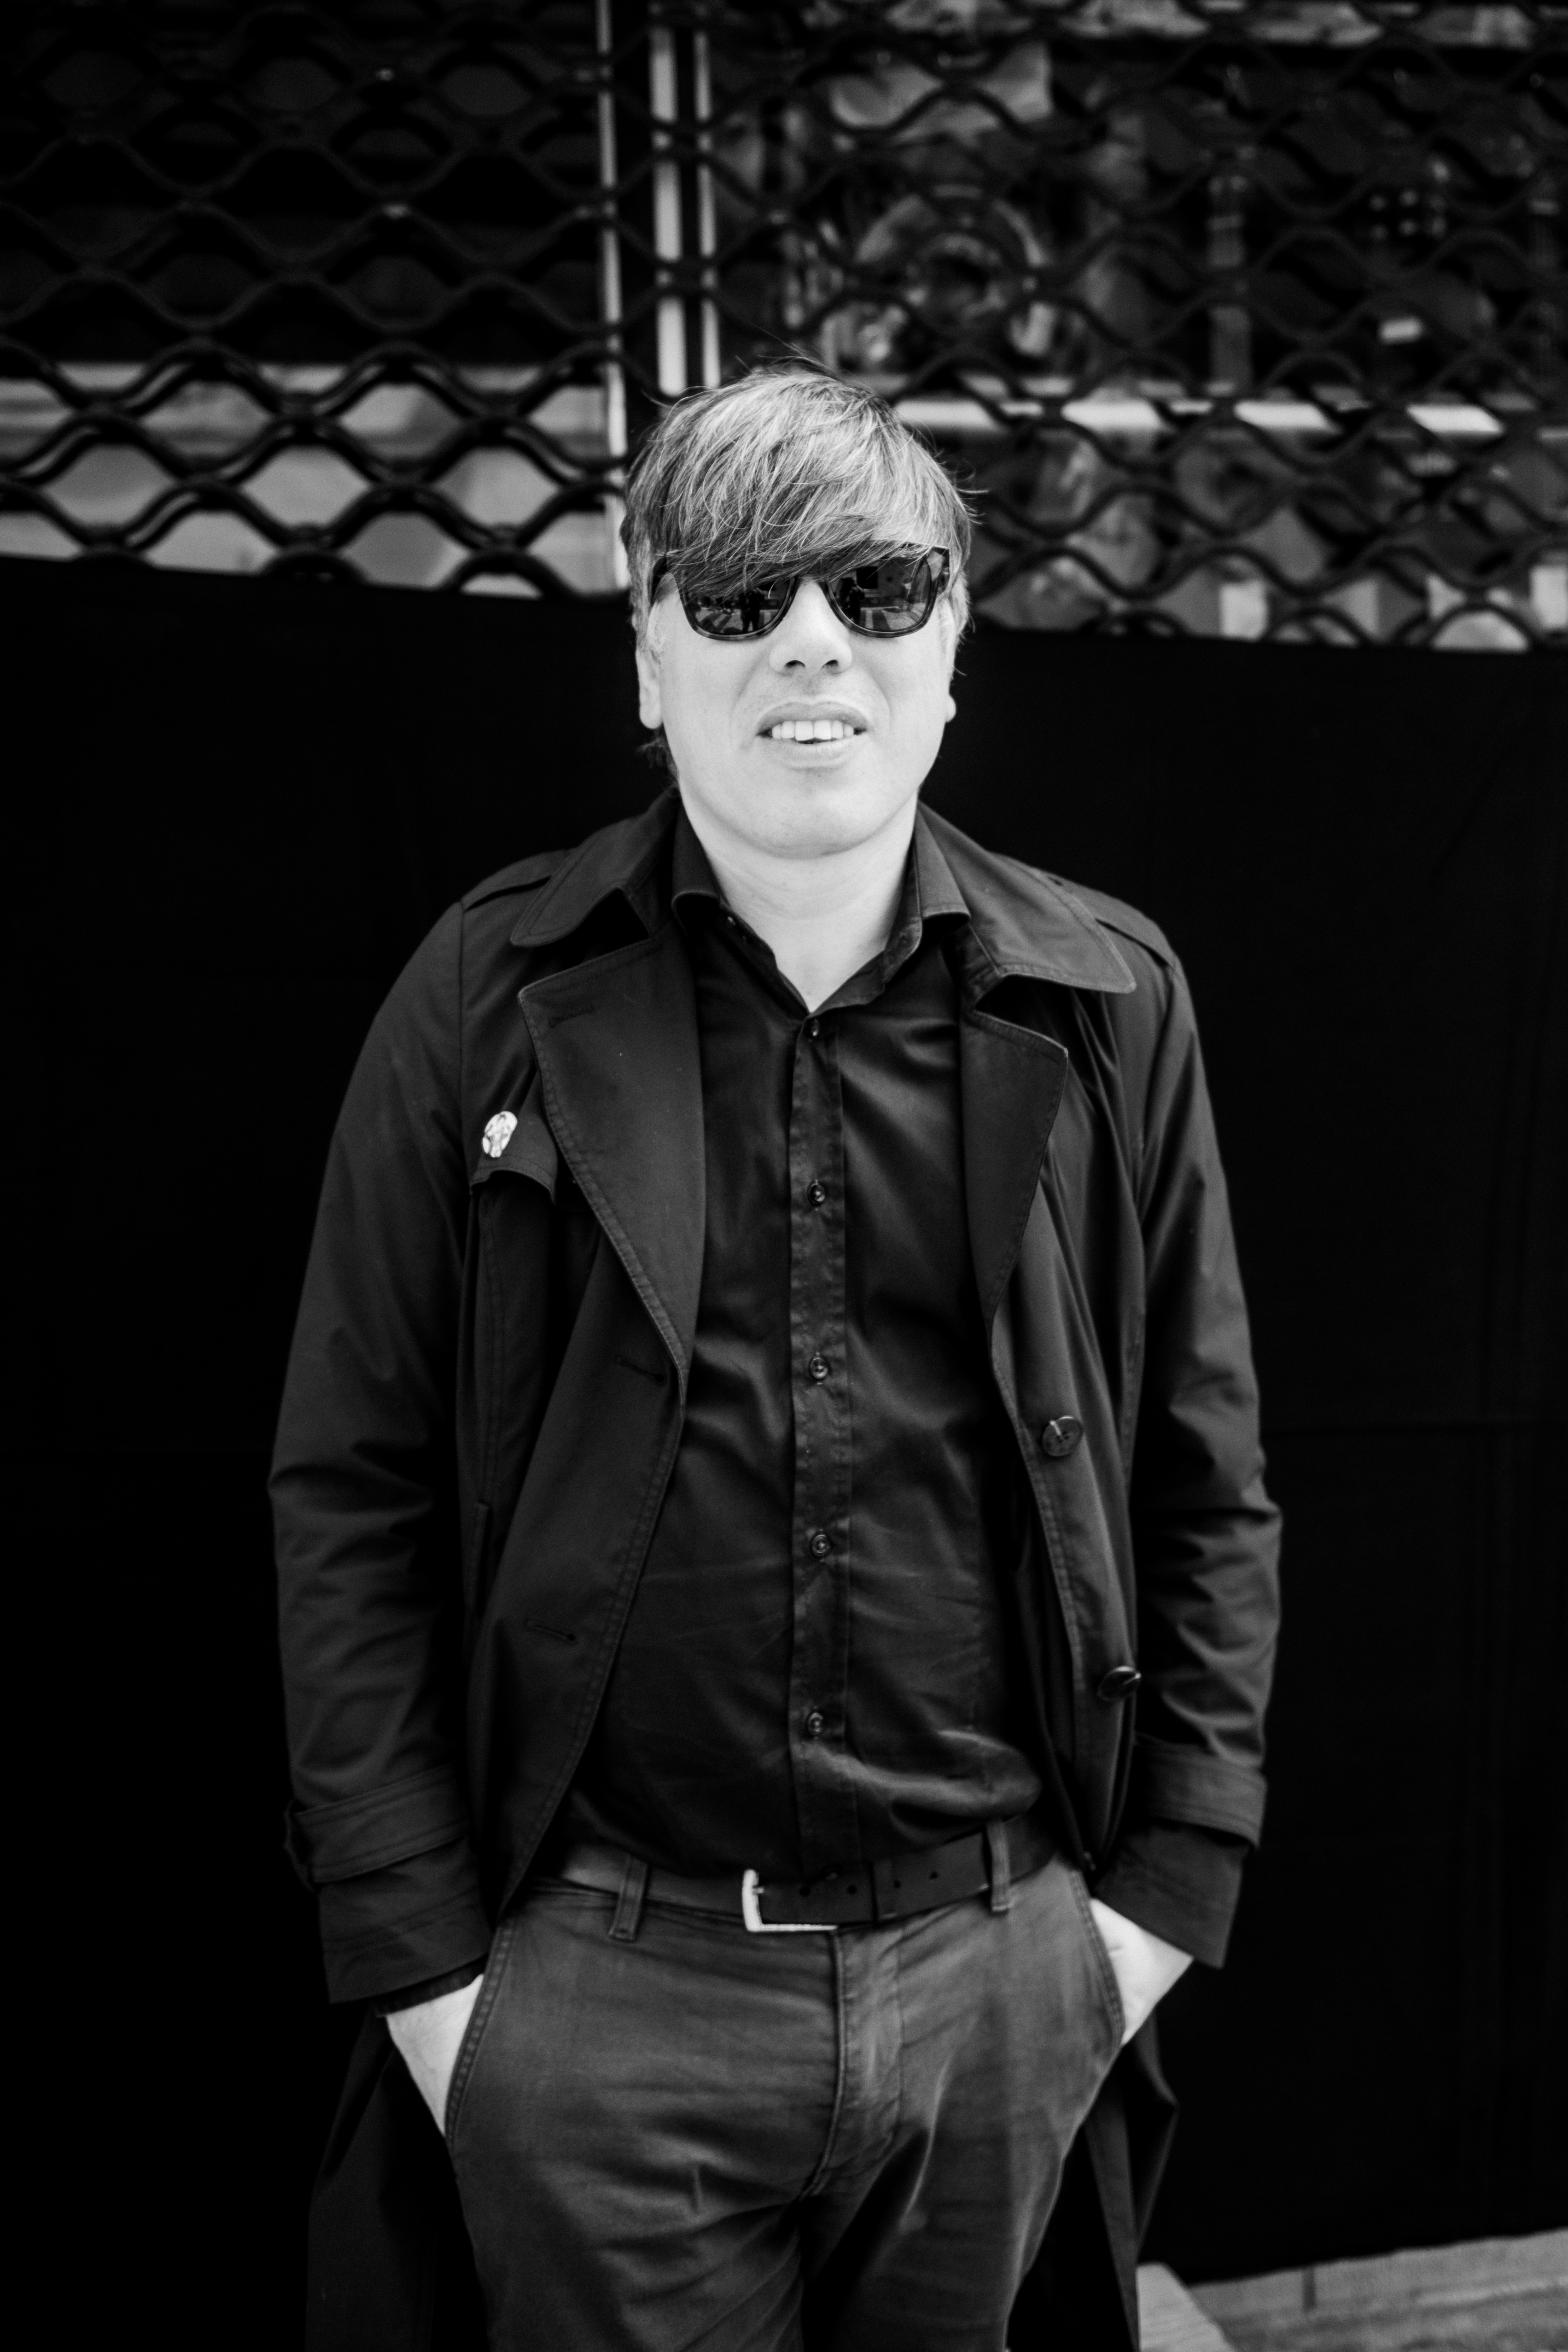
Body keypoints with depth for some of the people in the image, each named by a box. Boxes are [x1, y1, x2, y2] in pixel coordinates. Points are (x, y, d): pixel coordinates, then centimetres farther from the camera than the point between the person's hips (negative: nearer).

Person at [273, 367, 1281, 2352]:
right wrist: (419, 1960, -5)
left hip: (1006, 1982, 2)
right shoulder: (490, 1000, -4)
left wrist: (1174, 1880, 1)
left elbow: (1206, 1483, 6)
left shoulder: (1108, 1004, 1)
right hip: (600, 1991, -1)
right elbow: (352, 1498, -3)